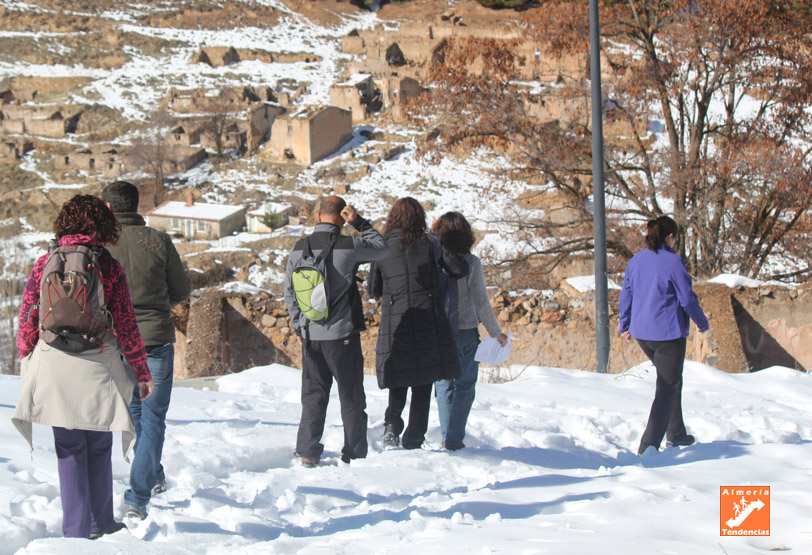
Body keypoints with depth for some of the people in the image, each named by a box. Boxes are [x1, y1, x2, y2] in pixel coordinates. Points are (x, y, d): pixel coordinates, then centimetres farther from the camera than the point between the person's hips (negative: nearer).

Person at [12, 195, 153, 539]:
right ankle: (101, 523, 22)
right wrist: (142, 374, 5)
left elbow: (27, 319, 4)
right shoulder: (109, 267, -4)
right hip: (97, 368, -1)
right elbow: (126, 326, -2)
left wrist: (26, 361, 17)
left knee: (69, 449, 8)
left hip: (53, 367, 1)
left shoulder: (45, 264, 1)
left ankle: (77, 530, 7)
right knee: (99, 447, 14)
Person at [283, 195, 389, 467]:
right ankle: (355, 455, 8)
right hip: (342, 335, -4)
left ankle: (307, 453, 6)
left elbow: (289, 292, 8)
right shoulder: (349, 246, -11)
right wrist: (359, 222, 4)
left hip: (310, 335, 4)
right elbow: (382, 248, 7)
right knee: (351, 398, 6)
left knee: (313, 396, 11)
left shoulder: (299, 248, 2)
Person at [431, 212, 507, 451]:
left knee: (444, 384, 15)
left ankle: (447, 436, 14)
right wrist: (496, 333, 1)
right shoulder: (471, 262, -11)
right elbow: (481, 302, -10)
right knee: (464, 385, 8)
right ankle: (454, 438, 1)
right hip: (465, 332, -2)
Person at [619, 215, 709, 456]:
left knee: (670, 381, 25)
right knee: (667, 388, 0)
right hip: (668, 333, -7)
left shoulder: (636, 260, 4)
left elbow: (626, 295, 11)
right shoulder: (672, 262, -15)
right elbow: (687, 298, -11)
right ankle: (648, 446, -6)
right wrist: (702, 323, 5)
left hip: (641, 333, 7)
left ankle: (676, 433, 31)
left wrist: (625, 326, 24)